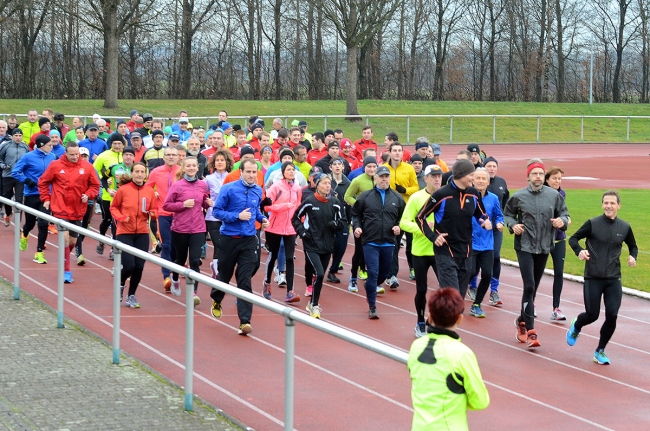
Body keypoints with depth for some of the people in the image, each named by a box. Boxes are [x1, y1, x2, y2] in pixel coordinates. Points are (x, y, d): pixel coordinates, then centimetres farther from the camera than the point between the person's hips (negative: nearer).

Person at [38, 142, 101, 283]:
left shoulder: (87, 167, -2)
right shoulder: (55, 166, -5)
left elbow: (95, 185, 7)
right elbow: (43, 182, 6)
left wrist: (88, 195, -11)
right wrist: (46, 199, -1)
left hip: (78, 210, 3)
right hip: (61, 209, -3)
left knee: (72, 241, 12)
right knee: (65, 237, -15)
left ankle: (63, 260, 39)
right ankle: (66, 271, -9)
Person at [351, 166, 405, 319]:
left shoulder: (397, 198, 7)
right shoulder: (365, 196, 3)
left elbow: (403, 218, 15)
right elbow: (356, 214, 10)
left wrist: (399, 227, -4)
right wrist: (356, 227, -7)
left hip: (388, 243, 3)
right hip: (370, 243, -3)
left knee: (384, 273, 14)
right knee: (373, 273, -11)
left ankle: (370, 290, 42)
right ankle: (372, 307, -4)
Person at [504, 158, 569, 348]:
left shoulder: (554, 195, -1)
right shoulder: (518, 196, -4)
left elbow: (564, 213, 10)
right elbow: (507, 214, 10)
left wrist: (562, 221, -12)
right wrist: (513, 225, -10)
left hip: (544, 248, 3)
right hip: (524, 247, -3)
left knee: (533, 288, 14)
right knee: (529, 286, -14)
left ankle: (522, 320, 35)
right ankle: (530, 330, -13)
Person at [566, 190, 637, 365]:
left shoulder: (625, 227, 3)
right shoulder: (592, 224, -7)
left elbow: (633, 246, 19)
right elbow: (573, 239, 1)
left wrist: (633, 256, -2)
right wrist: (579, 251, -18)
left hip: (614, 280, 2)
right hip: (593, 278, -2)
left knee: (612, 316, -6)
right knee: (592, 314, 2)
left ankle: (600, 351, 14)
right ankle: (576, 327, 39)